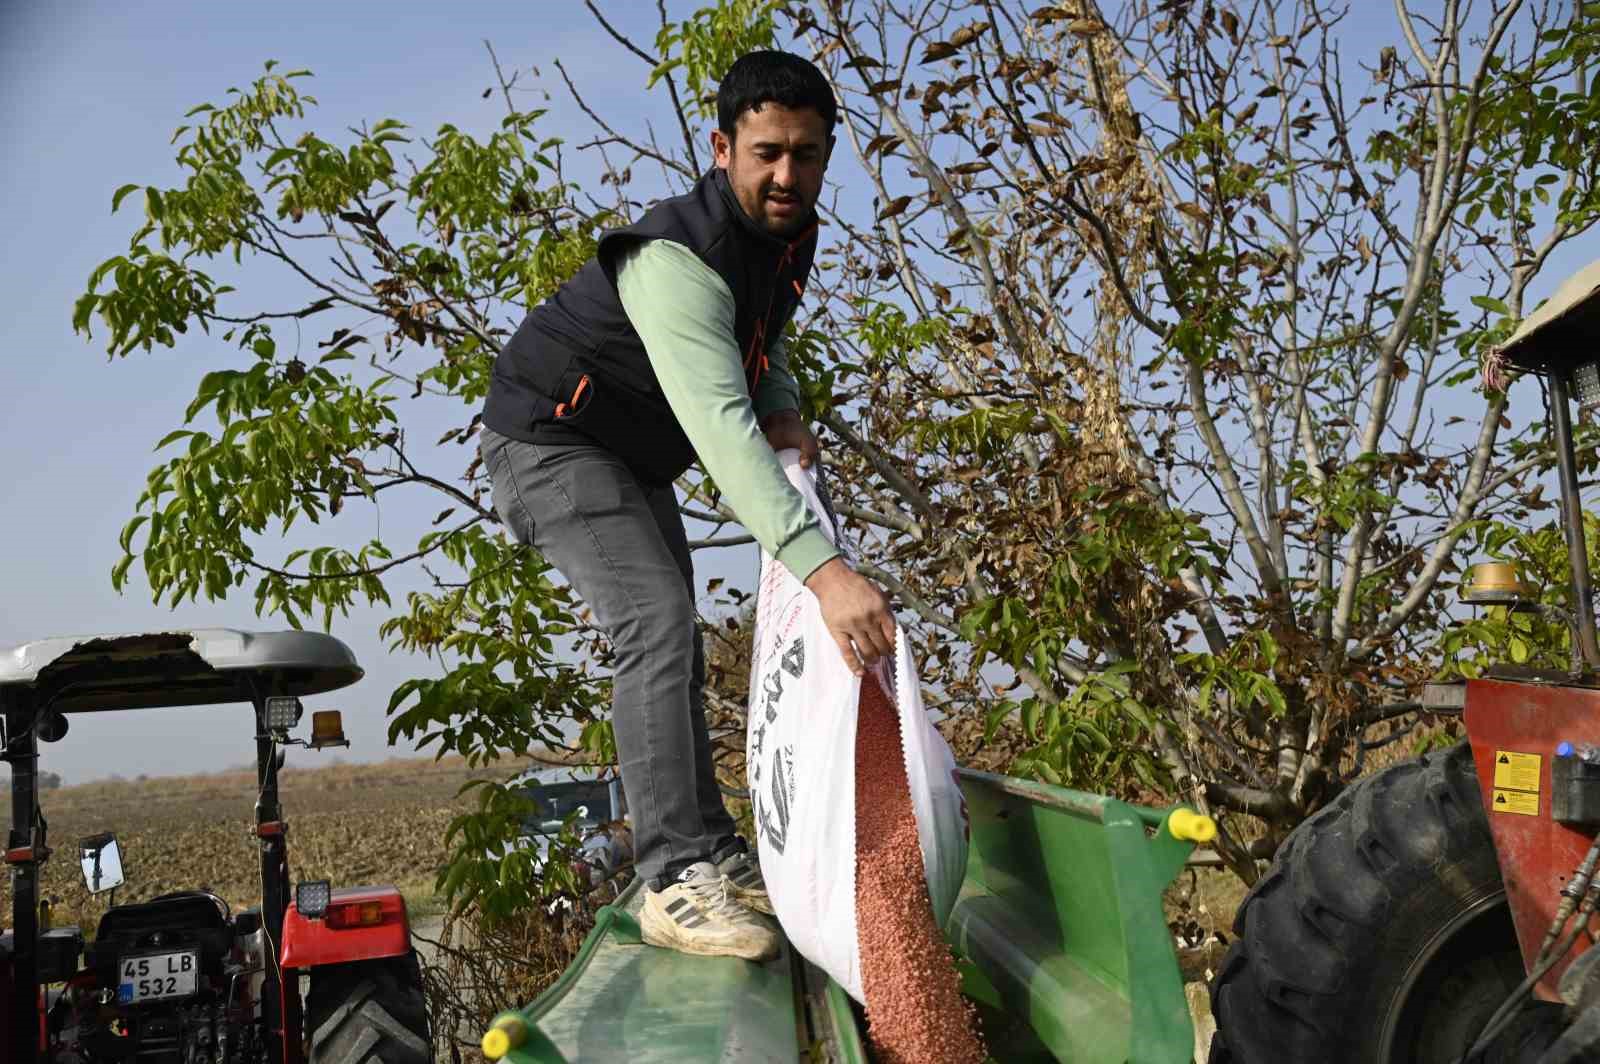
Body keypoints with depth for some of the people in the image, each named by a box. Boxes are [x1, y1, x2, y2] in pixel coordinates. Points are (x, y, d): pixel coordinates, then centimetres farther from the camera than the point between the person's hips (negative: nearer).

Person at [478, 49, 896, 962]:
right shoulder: (678, 259, -33)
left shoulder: (790, 235, -3)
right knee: (658, 622, -24)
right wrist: (822, 567, -55)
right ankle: (679, 882, -23)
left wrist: (783, 408, -7)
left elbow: (764, 339, 16)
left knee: (673, 642, 9)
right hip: (552, 441, -9)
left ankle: (717, 854, 17)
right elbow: (718, 424, -46)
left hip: (633, 456, 9)